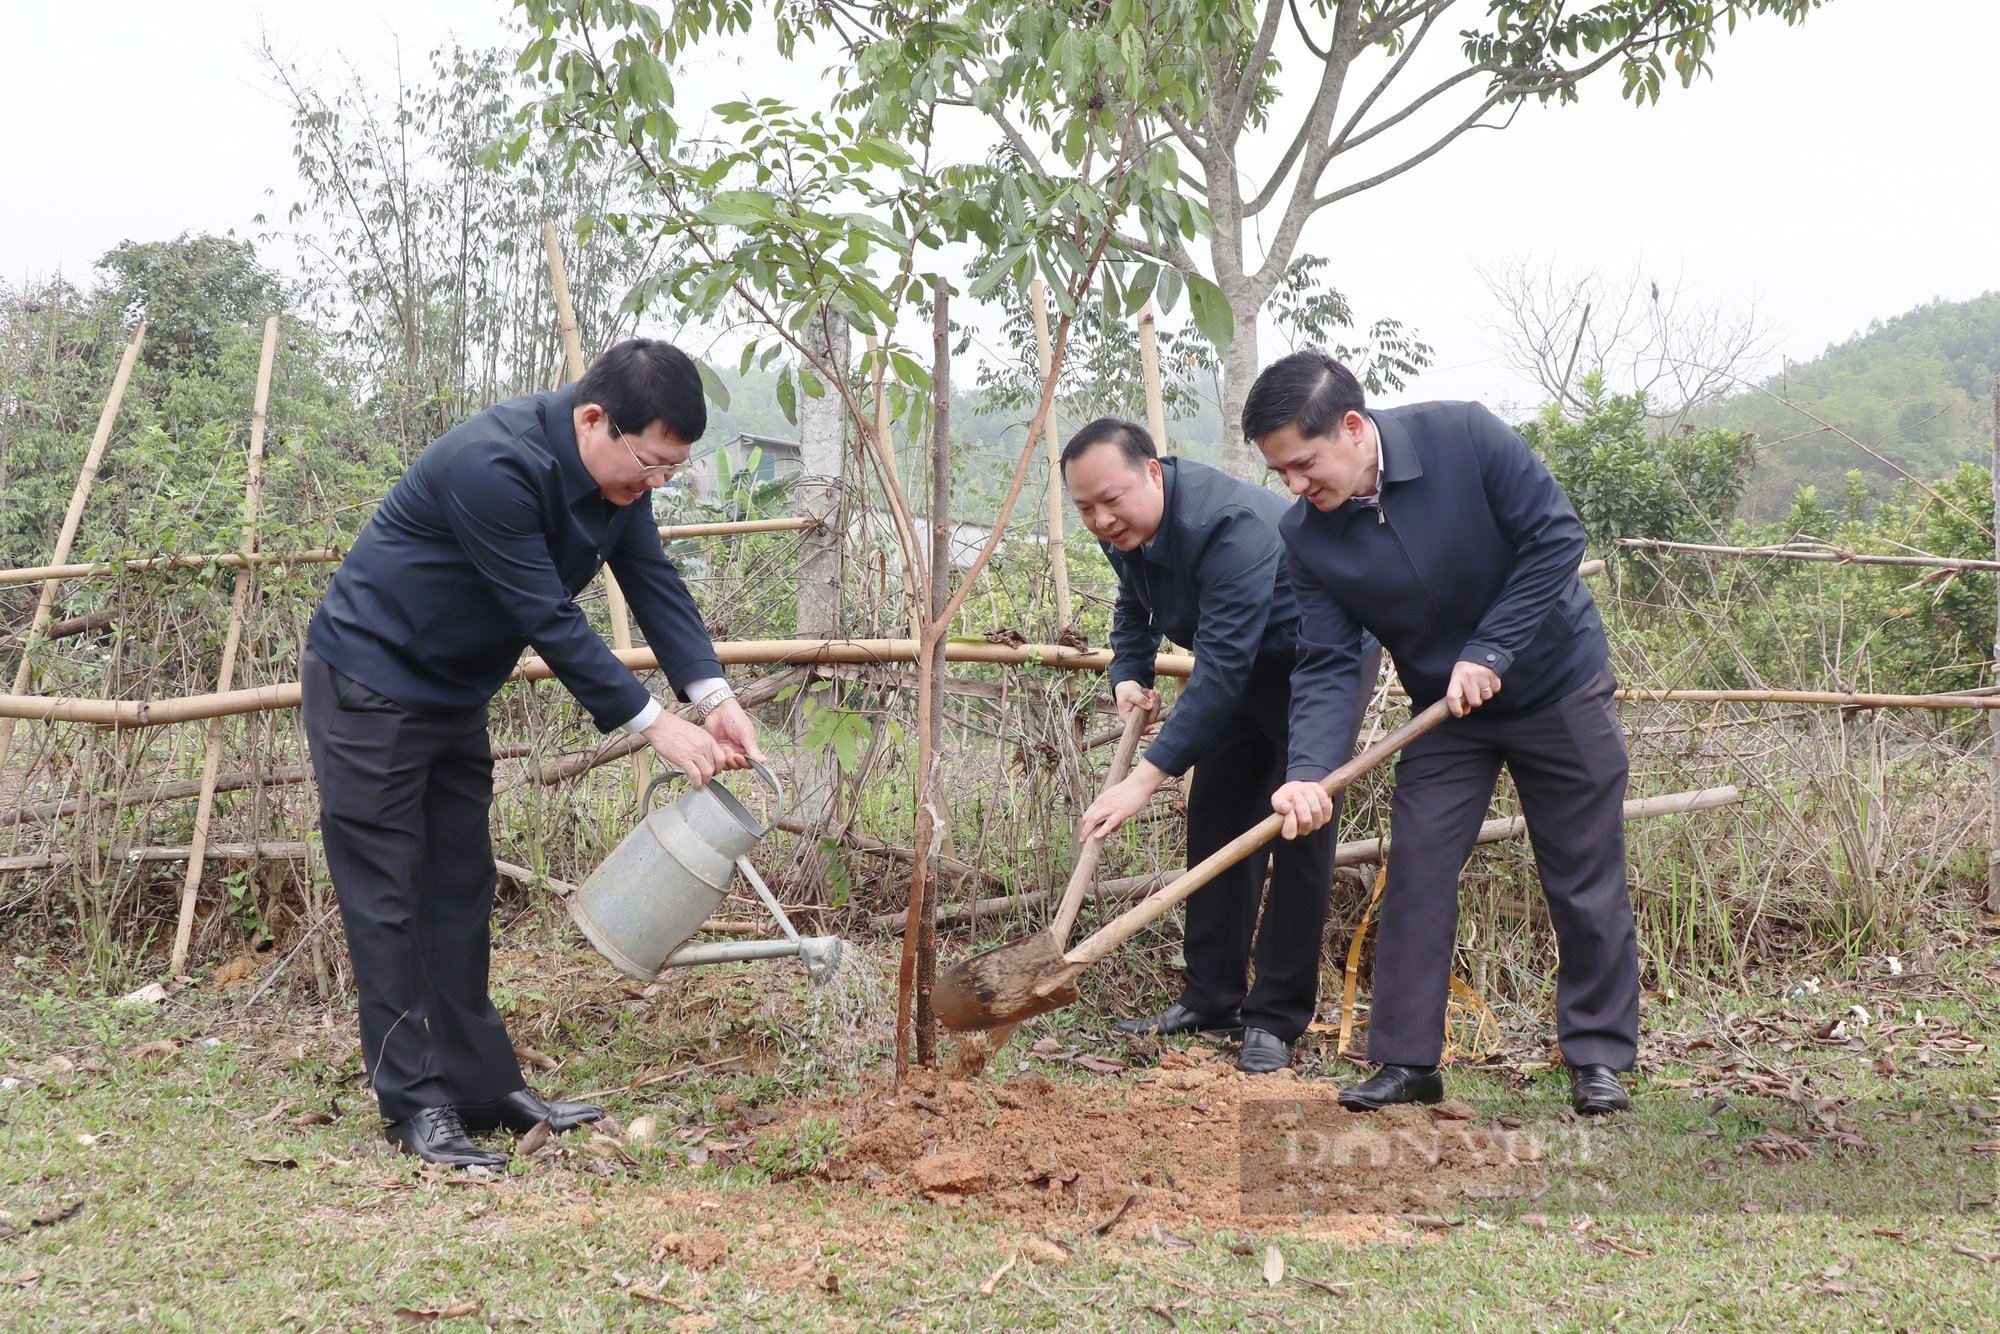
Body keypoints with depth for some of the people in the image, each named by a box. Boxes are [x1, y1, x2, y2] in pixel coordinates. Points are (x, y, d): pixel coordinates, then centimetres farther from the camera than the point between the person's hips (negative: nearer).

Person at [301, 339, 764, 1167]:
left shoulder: (618, 477, -4)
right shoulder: (496, 466, -31)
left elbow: (654, 583, -7)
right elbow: (549, 619, -30)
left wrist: (713, 696, -21)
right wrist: (655, 725, -28)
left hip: (455, 695, 9)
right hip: (370, 684, -9)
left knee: (460, 891, 10)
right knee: (388, 898, -5)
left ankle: (483, 1085, 16)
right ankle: (416, 1106, -2)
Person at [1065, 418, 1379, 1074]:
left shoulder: (1230, 526, -37)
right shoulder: (1125, 528, -9)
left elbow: (1221, 665, -42)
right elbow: (1134, 607, 15)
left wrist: (1147, 776, -45)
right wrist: (1128, 676, -5)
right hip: (1246, 669, 8)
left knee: (1298, 830, -12)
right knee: (1215, 821, 6)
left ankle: (1276, 1020, -6)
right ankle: (1212, 998, 15)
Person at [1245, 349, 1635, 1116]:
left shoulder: (1464, 437, -25)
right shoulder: (1307, 537, -14)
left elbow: (1555, 538, -20)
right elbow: (1327, 666, -15)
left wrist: (1490, 652, -25)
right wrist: (1308, 773, -31)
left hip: (1557, 686, -3)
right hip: (1444, 713, 3)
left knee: (1585, 882, 4)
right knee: (1416, 876, -3)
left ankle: (1598, 1058, 16)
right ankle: (1407, 1062, 6)